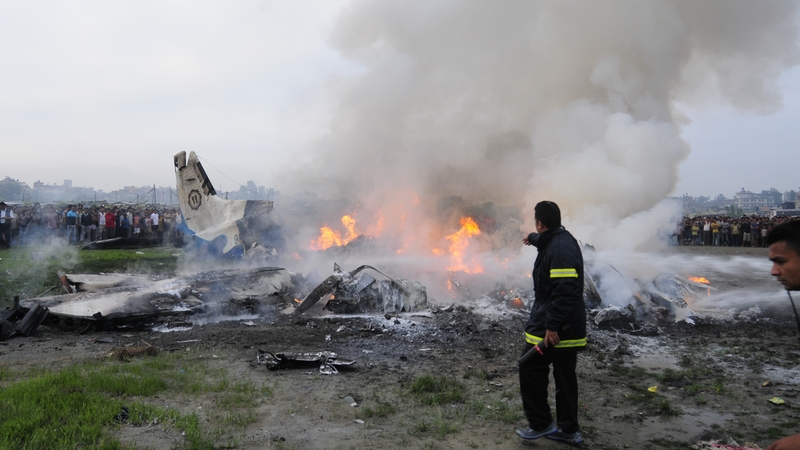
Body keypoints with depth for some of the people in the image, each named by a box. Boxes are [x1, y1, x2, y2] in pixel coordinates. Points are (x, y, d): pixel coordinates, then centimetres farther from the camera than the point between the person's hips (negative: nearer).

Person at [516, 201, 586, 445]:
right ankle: (568, 429, 24)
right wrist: (532, 238, 59)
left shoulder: (560, 249, -22)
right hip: (569, 327, 10)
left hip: (552, 327, -10)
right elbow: (545, 240, 38)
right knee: (565, 377, 15)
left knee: (531, 370, 4)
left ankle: (541, 424, 14)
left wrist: (552, 326, -30)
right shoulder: (560, 240, 11)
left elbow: (564, 292, -31)